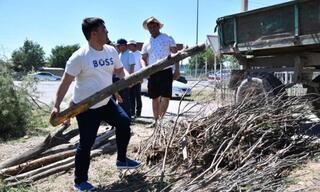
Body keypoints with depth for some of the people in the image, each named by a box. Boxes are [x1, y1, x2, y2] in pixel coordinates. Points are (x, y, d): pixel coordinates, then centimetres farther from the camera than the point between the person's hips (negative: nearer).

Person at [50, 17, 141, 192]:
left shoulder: (111, 51, -1)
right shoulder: (79, 56, -20)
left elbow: (119, 71, 12)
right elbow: (65, 82, -18)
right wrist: (56, 105, -22)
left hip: (106, 102, 7)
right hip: (85, 108, -6)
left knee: (124, 122, 6)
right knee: (86, 144, 0)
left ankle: (122, 159, 26)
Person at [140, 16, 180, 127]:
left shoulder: (168, 38, 2)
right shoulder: (147, 43, 13)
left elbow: (175, 54, 2)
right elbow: (143, 58, 16)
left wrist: (177, 70, -6)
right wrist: (144, 68, -6)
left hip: (165, 71, -4)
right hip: (152, 73, 4)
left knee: (166, 96, -12)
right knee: (155, 97, 10)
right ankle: (156, 120, 20)